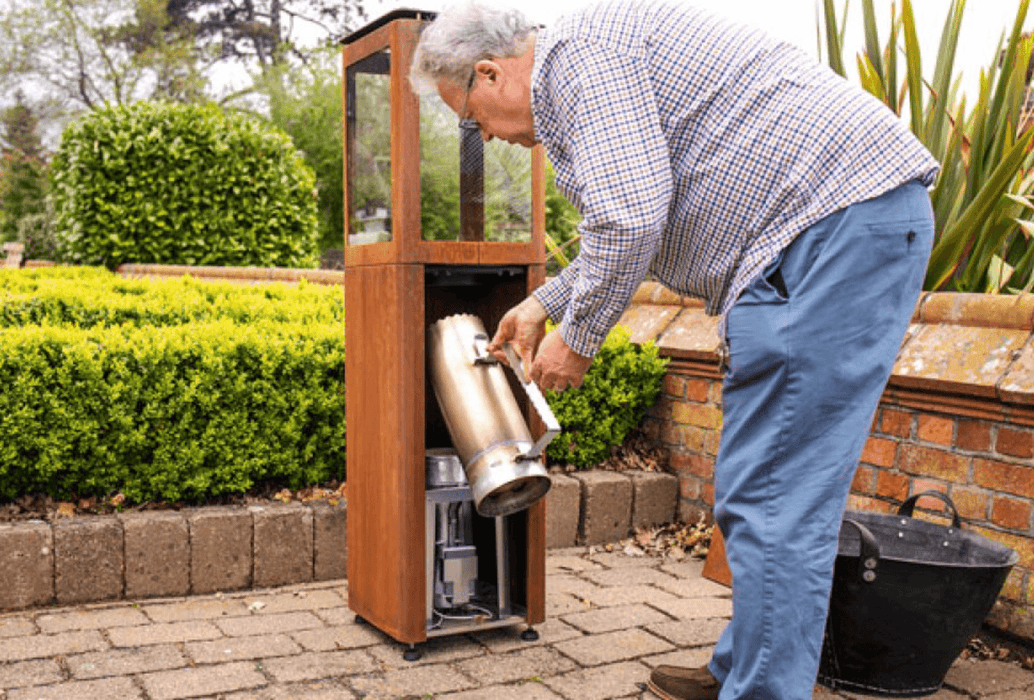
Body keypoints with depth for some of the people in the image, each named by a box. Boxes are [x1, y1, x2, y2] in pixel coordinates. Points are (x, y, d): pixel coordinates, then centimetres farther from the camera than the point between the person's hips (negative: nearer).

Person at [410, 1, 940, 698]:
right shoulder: (595, 58, 25)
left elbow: (628, 220, -19)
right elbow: (638, 221, 34)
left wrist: (576, 338, -4)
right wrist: (544, 303, 38)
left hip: (833, 219, -11)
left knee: (770, 502, -9)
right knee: (761, 492, 16)